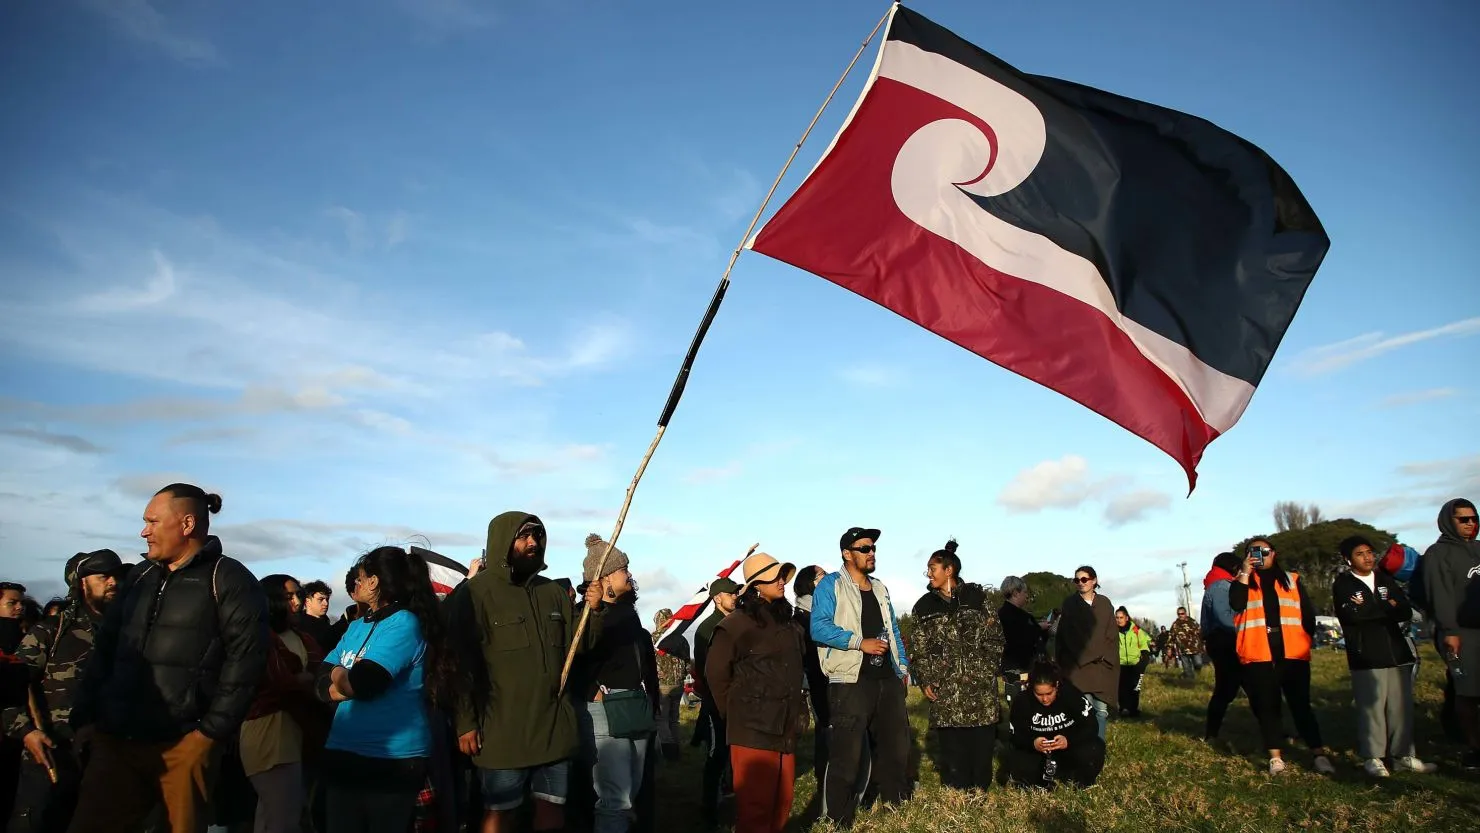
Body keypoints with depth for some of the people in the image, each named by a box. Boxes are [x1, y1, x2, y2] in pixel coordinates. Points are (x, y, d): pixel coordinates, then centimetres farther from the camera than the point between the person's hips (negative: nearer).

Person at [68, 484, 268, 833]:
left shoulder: (229, 579, -5)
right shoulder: (139, 576, 17)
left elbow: (245, 658, -12)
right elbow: (105, 649, 19)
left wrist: (212, 731, -15)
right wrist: (85, 716, 10)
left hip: (183, 745, -6)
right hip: (115, 740, 6)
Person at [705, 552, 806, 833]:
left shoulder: (789, 623, 14)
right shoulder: (737, 624, -8)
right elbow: (716, 674, -5)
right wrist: (735, 715, 0)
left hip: (785, 728, 7)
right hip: (753, 729, -7)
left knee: (781, 804, 12)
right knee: (755, 807, -5)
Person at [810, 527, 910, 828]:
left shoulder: (881, 589, 18)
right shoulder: (831, 585, -4)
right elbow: (819, 627, -16)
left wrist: (903, 666, 16)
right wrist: (860, 642, -19)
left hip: (887, 679, 7)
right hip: (850, 681, -7)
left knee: (896, 746, 16)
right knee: (847, 754, -6)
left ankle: (895, 806, 34)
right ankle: (839, 820, 6)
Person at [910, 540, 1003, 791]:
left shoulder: (976, 597, 5)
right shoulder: (925, 606, 8)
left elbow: (995, 636, 5)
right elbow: (919, 648, 8)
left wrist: (992, 669, -4)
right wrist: (923, 681, -1)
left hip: (980, 684, -1)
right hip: (944, 688, 1)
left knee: (982, 742, 2)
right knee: (951, 744, 1)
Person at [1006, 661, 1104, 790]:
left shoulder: (1071, 694, -19)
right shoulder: (1023, 701, -16)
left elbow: (1091, 727, -19)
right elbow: (1016, 736, -12)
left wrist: (1069, 740, -37)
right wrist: (1032, 743, -33)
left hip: (1070, 751, 0)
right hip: (1038, 754, 1)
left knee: (1095, 749, -30)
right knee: (1015, 762, -29)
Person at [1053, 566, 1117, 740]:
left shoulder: (1105, 604, 10)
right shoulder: (1069, 604, 2)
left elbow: (1112, 635, 9)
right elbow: (1064, 636, -3)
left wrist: (1104, 657, -4)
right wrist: (1086, 657, -10)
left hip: (1102, 665, 3)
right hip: (1078, 665, -3)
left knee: (1101, 709, -2)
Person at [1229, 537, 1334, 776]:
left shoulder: (1291, 580, 14)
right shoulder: (1243, 582, 11)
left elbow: (1308, 612, 13)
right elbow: (1236, 604, -10)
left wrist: (1307, 638, 3)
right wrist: (1245, 572, -10)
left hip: (1292, 653, 0)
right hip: (1258, 654, 0)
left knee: (1300, 704, 1)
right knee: (1267, 706, 2)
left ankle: (1319, 754, 4)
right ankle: (1275, 756, 7)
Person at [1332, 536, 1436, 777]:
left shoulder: (1385, 581, 16)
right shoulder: (1343, 585, 1)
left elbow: (1406, 612, 4)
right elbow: (1352, 614, -15)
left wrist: (1369, 609, -11)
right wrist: (1387, 607, -5)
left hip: (1397, 654, 5)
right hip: (1366, 658, -5)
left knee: (1402, 707, 5)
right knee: (1371, 708, -6)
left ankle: (1403, 756, 14)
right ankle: (1373, 758, 2)